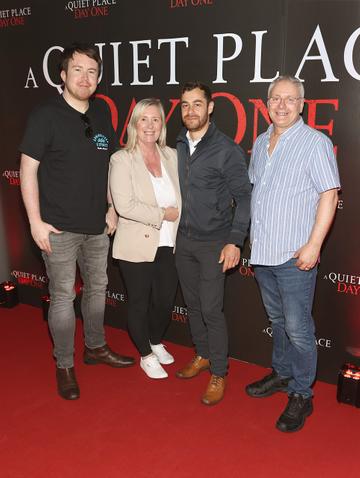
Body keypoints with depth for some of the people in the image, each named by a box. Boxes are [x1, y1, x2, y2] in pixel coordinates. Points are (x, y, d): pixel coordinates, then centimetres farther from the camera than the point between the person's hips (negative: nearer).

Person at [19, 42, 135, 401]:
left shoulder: (102, 115, 7)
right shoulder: (45, 116, -9)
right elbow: (28, 170, -9)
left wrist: (111, 208, 11)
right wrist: (35, 221, -13)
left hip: (97, 226, 6)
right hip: (59, 227, -5)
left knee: (97, 288, 17)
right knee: (63, 297, 1)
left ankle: (95, 347, 37)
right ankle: (64, 365, 19)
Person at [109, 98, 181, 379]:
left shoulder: (172, 156, 5)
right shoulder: (122, 159, -9)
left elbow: (181, 196, 12)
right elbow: (124, 205, -19)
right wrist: (163, 214, -15)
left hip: (168, 246, 4)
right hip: (137, 247, -4)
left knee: (165, 300, 14)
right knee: (139, 302, 11)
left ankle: (156, 342, 43)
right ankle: (146, 355, 33)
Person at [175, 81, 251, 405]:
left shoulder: (227, 150, -11)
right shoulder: (178, 147, 5)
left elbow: (243, 198, -10)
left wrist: (235, 241, -16)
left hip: (213, 243, -5)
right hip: (183, 240, 6)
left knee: (211, 309, -3)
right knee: (192, 304, 16)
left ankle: (218, 374, 14)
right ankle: (202, 356, 35)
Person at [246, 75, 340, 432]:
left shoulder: (315, 142, -8)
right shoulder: (261, 142, 12)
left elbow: (329, 195, -12)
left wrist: (314, 245, -19)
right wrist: (250, 236, 16)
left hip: (294, 255, -7)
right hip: (262, 252, 7)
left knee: (298, 328, 0)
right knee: (278, 321, 20)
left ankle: (301, 395, 15)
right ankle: (282, 375, 37)